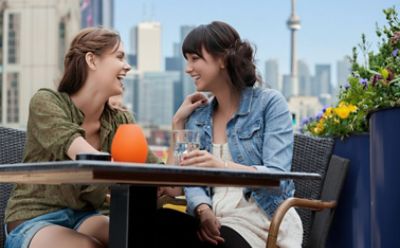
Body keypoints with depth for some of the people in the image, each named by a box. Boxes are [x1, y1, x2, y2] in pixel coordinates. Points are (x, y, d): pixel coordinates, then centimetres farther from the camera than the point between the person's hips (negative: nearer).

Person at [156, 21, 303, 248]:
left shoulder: (269, 103, 0)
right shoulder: (197, 117, 17)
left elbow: (278, 177, -13)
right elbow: (193, 181, 7)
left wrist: (223, 166, -28)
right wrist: (204, 212, -15)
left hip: (260, 225, -4)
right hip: (216, 224, 4)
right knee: (157, 221, -26)